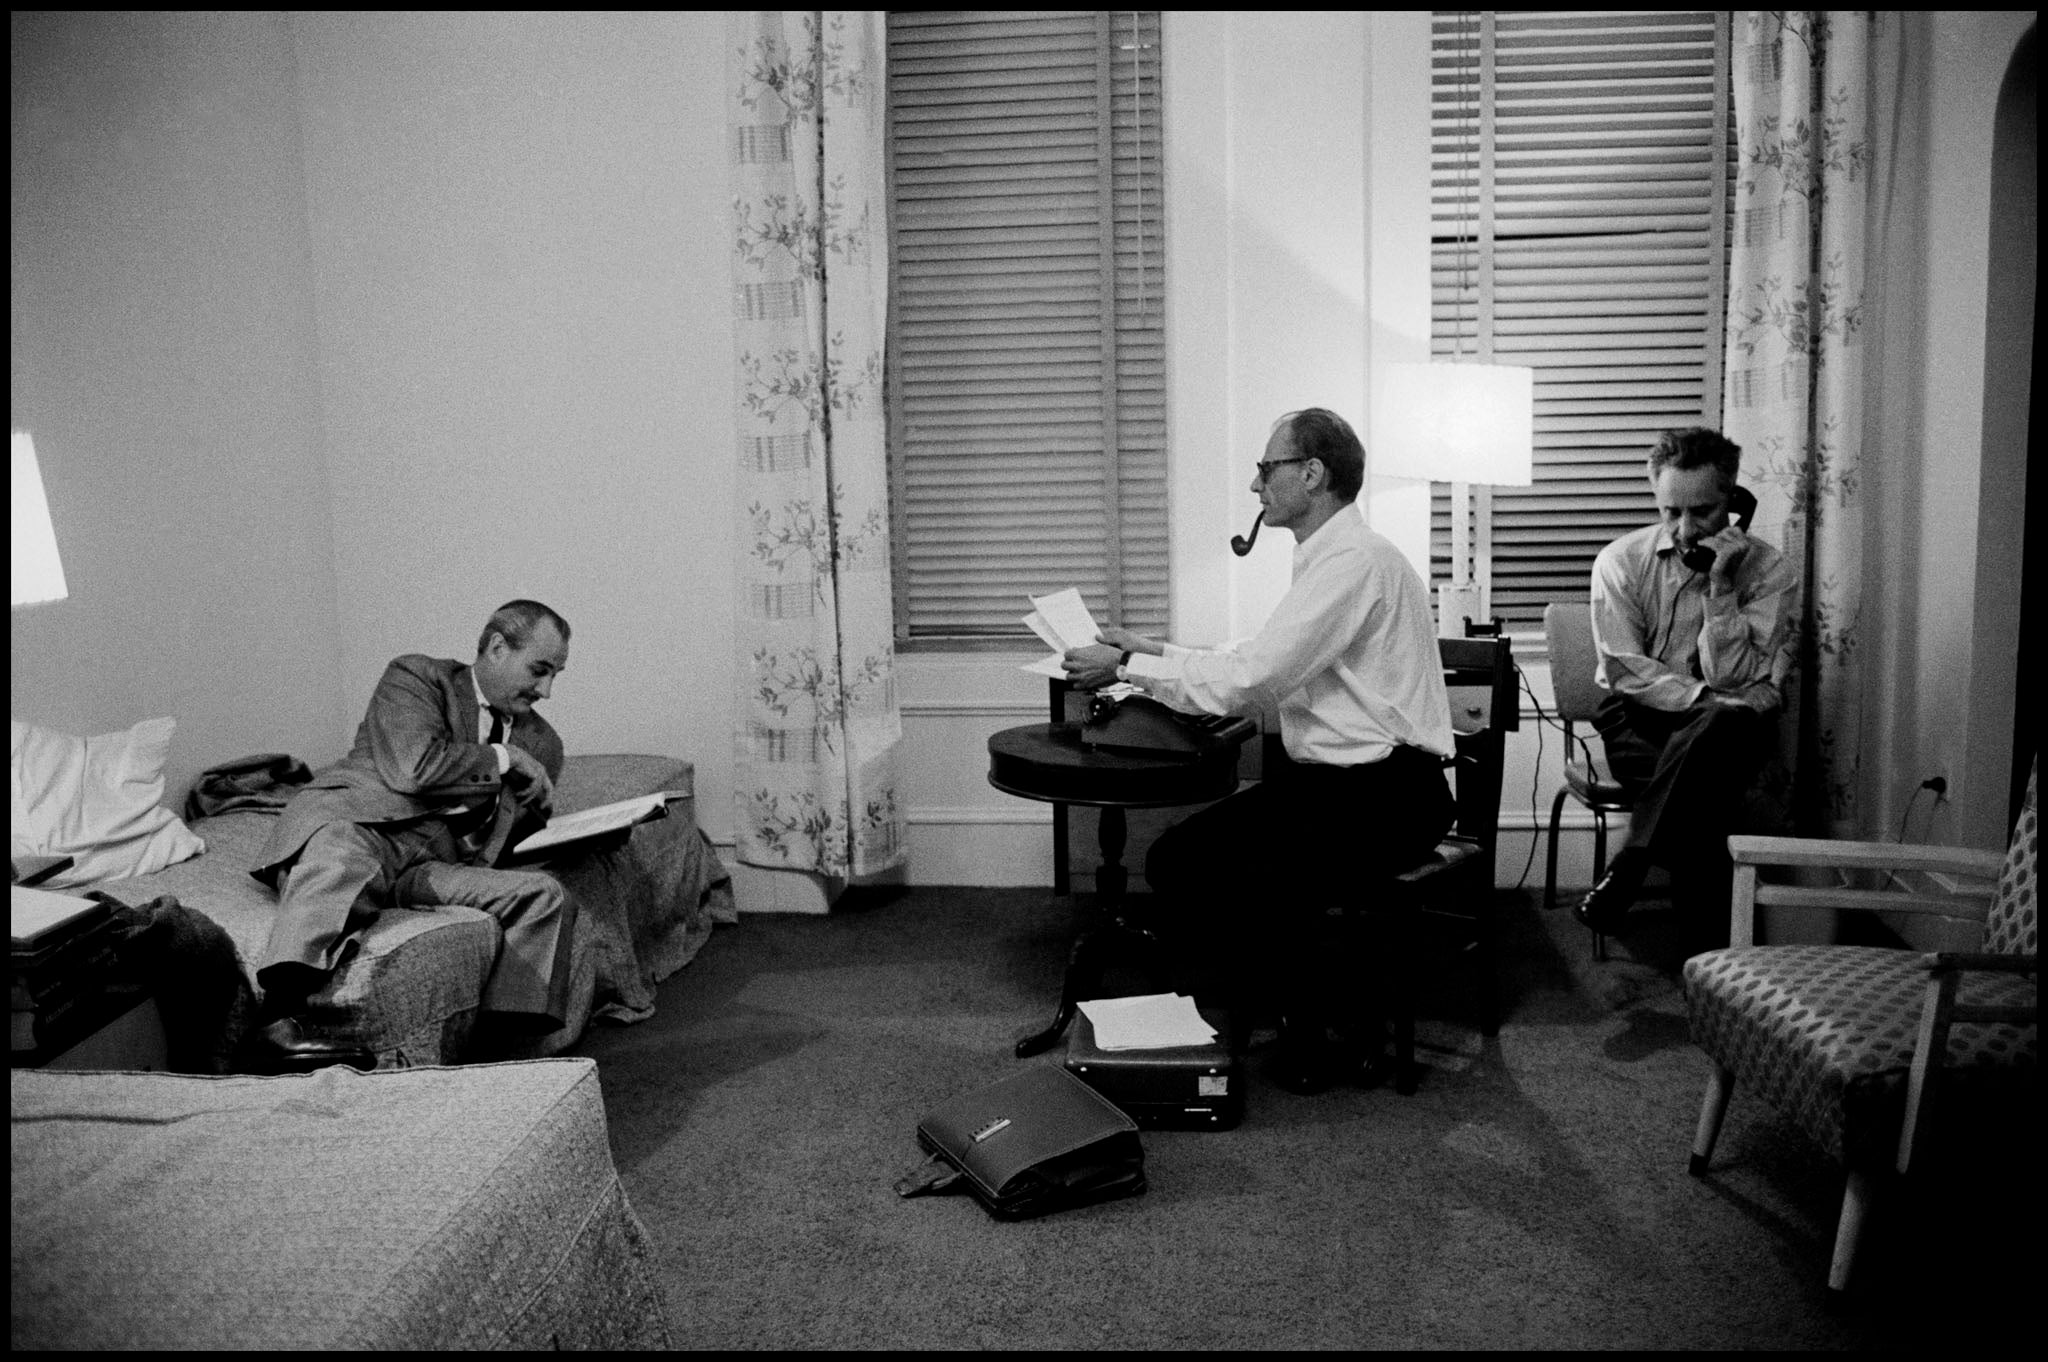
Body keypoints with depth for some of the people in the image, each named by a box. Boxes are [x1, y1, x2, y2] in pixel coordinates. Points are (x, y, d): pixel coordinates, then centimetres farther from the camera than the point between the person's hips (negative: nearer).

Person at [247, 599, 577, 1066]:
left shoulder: (540, 743, 23)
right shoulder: (416, 676, 7)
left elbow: (511, 841, 20)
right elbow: (415, 768, -11)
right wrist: (502, 759, 0)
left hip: (437, 863, 5)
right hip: (353, 824, -4)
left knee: (545, 895, -18)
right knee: (342, 853, -39)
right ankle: (279, 1016, -49)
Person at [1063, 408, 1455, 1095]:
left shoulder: (1355, 559, -17)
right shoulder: (1326, 557, 15)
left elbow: (1250, 679, -22)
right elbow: (1262, 671, 17)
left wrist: (1129, 667, -14)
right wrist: (1154, 654, 10)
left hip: (1386, 796, -9)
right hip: (1324, 779, 10)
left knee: (1258, 892, -23)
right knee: (1176, 860, 2)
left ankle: (1342, 1032, 0)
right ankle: (1294, 1013, 11)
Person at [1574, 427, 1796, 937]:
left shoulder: (1767, 569, -2)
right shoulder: (1621, 560, -1)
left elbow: (1732, 682, -10)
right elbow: (1625, 670, -9)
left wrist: (1720, 588, -17)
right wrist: (1710, 699, -21)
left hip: (1727, 729, 1)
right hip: (1637, 722, -1)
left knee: (1736, 723, -36)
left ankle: (1627, 868, -33)